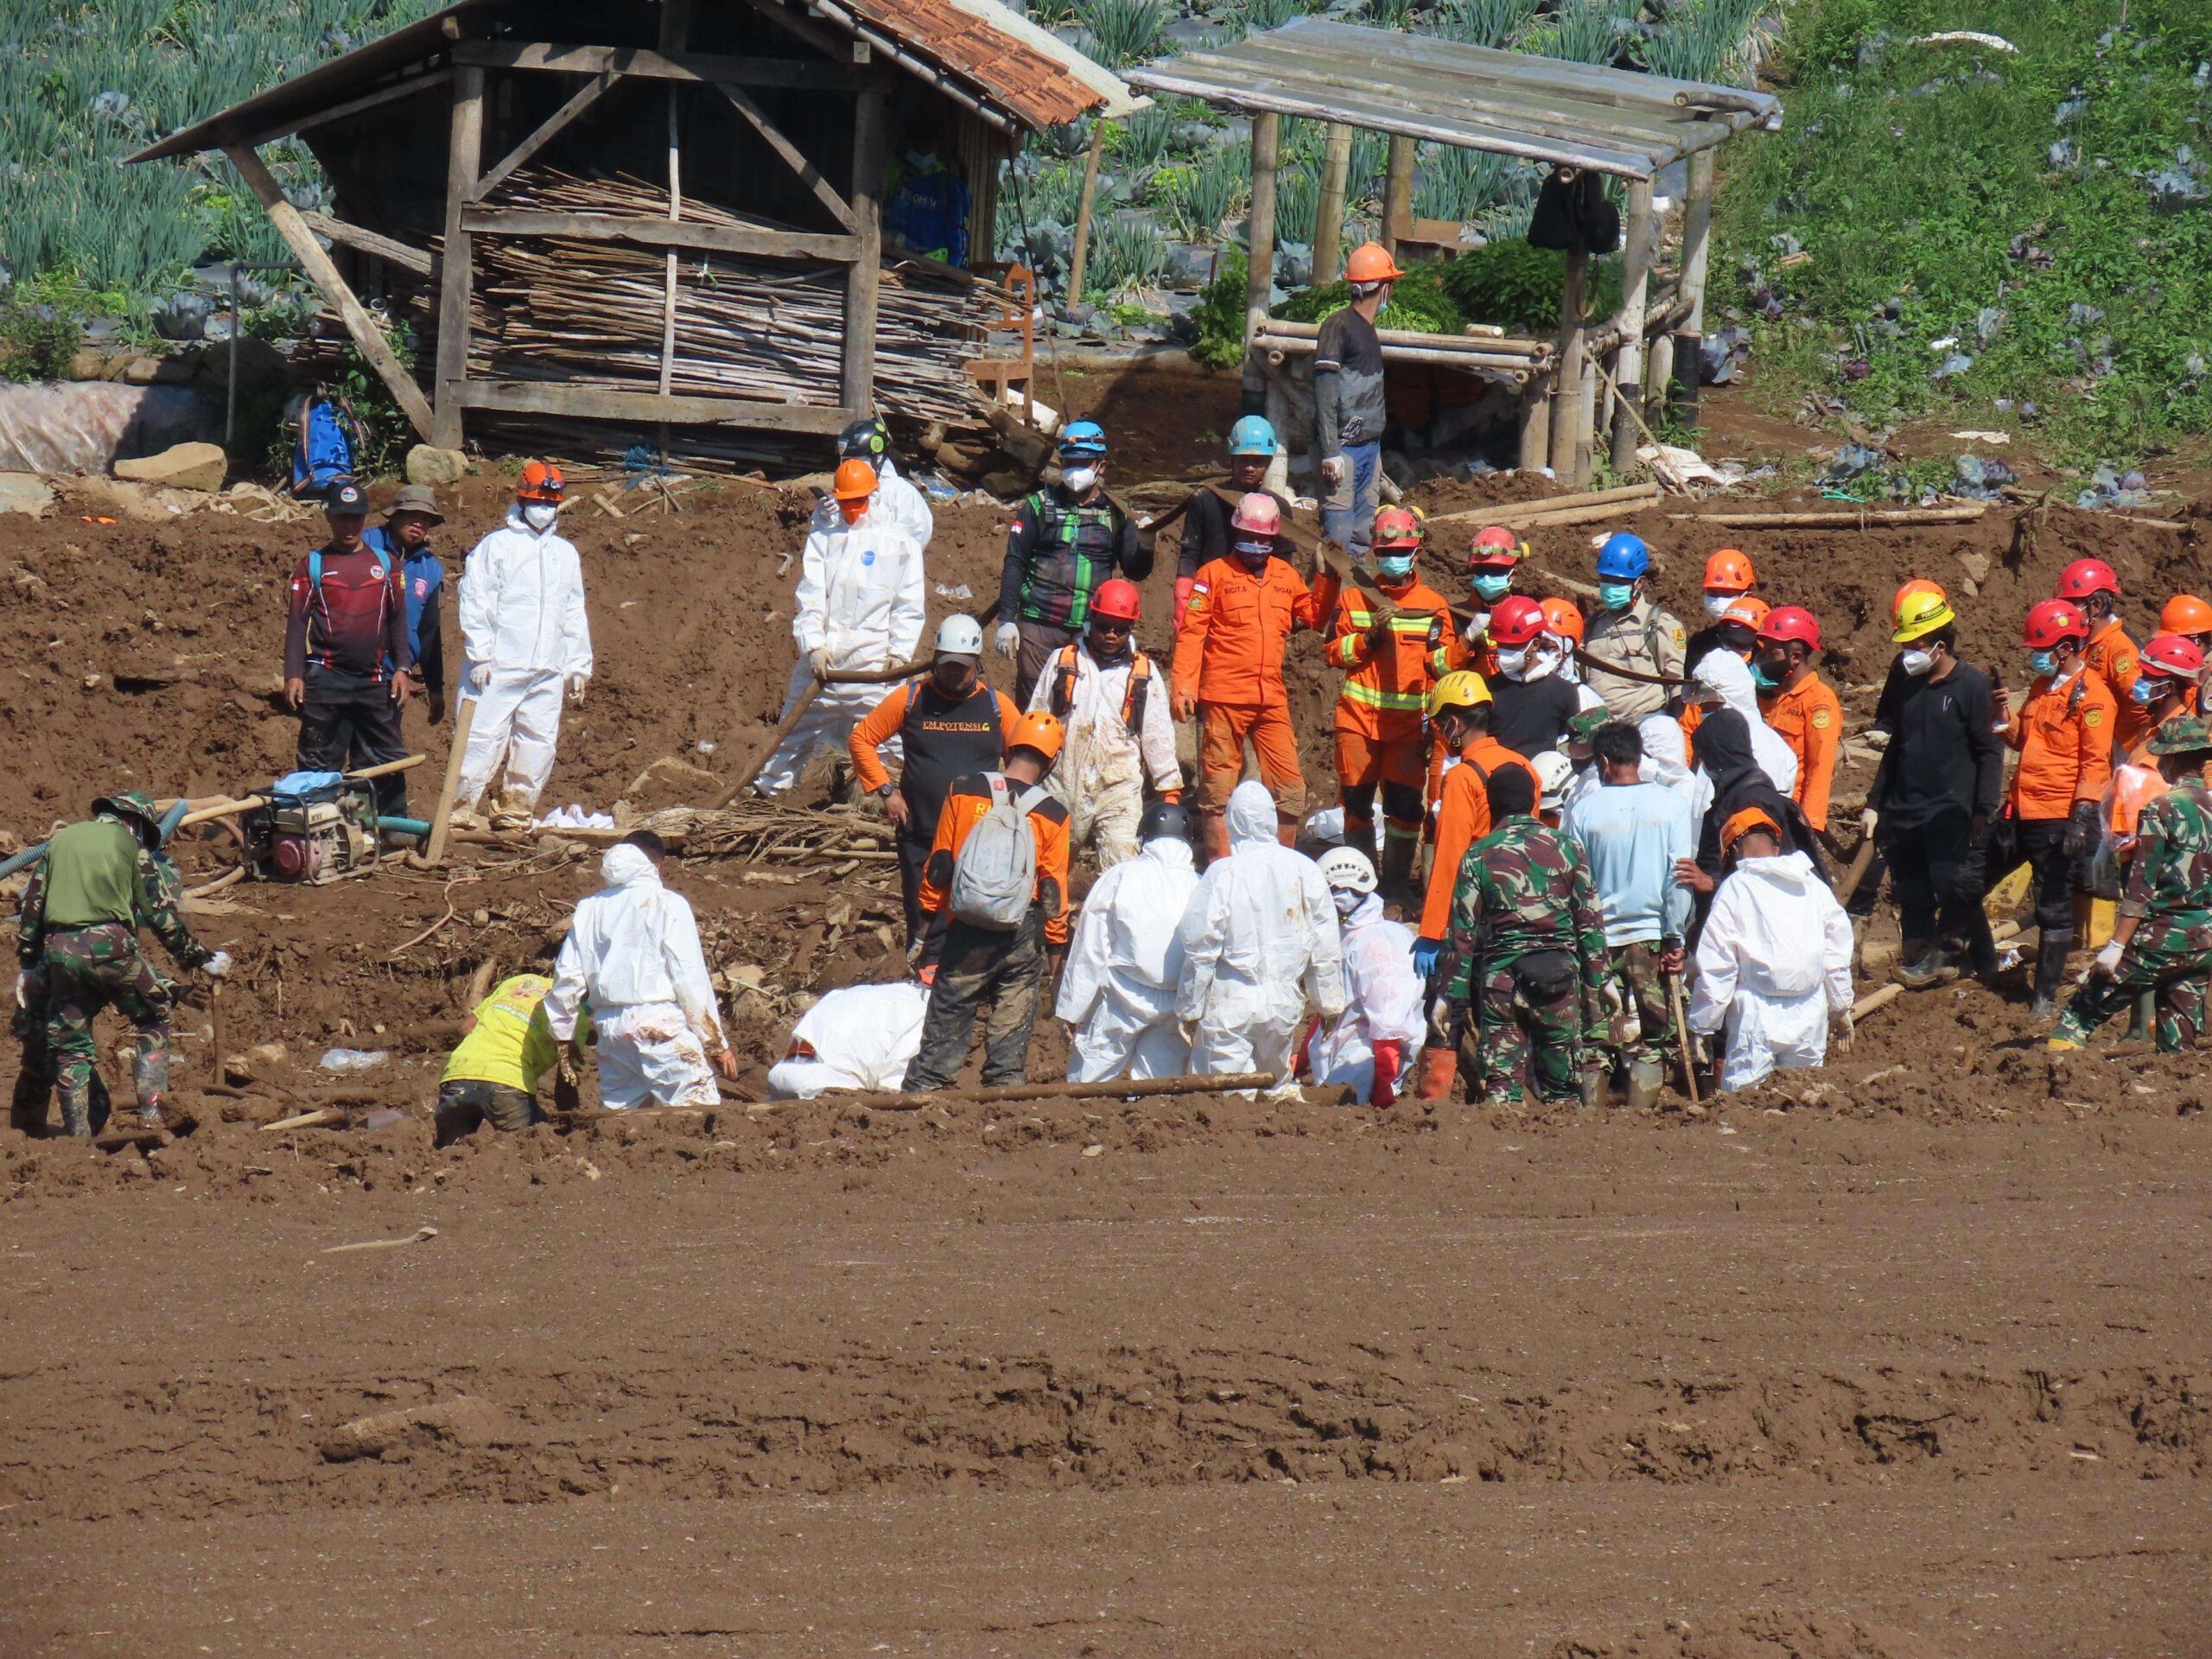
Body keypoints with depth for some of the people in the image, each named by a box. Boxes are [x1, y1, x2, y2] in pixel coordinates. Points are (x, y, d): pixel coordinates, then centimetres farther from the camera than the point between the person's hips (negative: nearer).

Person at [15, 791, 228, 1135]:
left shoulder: (60, 840, 19)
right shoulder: (130, 845, 6)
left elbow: (30, 906, 18)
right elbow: (162, 914, 5)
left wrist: (27, 965, 24)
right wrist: (201, 959, 14)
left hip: (59, 951, 4)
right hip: (108, 945, -4)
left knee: (69, 1045, 11)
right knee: (153, 1021, 14)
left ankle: (77, 1133, 7)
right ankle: (150, 1114, 4)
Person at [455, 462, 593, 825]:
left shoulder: (565, 554, 18)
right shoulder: (497, 545, 1)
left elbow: (574, 614, 22)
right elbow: (475, 602, -4)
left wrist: (578, 666, 18)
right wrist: (479, 655, -12)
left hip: (548, 670, 5)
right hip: (498, 668, -5)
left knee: (539, 740, 4)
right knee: (483, 735, -9)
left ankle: (519, 805, 13)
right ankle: (462, 805, -6)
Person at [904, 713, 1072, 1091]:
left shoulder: (963, 791, -1)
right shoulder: (1052, 814, -3)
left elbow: (939, 865, 3)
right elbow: (1053, 889, 0)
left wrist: (931, 913, 15)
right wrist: (1057, 943, 10)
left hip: (964, 932, 1)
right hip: (1022, 938, -1)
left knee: (947, 1020, 6)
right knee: (1011, 1029, 6)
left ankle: (921, 1090, 4)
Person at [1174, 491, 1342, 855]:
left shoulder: (1286, 576, 12)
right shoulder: (1215, 575, 0)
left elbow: (1316, 617, 20)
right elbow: (1192, 633, -4)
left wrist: (1328, 579, 6)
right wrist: (1184, 686, -13)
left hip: (1272, 699, 4)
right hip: (1225, 699, -4)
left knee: (1289, 786, 2)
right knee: (1218, 788, 2)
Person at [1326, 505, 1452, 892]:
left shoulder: (1434, 605, 8)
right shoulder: (1354, 598, 9)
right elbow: (1336, 653, 3)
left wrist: (1438, 650, -14)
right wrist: (1371, 635, -12)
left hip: (1409, 722, -1)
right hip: (1359, 716, 1)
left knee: (1403, 802, -7)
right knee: (1356, 799, 4)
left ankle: (1397, 882, 1)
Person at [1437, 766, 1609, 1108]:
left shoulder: (1479, 856, -2)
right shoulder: (1566, 849, 3)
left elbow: (1463, 933, -3)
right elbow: (1590, 923, 5)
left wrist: (1450, 995, 1)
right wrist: (1598, 981, 12)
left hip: (1501, 977, -2)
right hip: (1559, 976, 2)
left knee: (1500, 1084, -1)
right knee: (1562, 1089, 9)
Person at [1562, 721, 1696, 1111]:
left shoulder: (1583, 808, -4)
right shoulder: (1671, 804, -2)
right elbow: (1679, 877, -4)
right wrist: (1675, 939, 0)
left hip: (1598, 941, 0)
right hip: (1652, 936, 0)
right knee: (1651, 1041, 6)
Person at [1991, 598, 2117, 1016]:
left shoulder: (2091, 695, -13)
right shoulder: (2042, 687, 14)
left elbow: (2096, 761, -17)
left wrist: (2082, 815, -24)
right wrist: (2006, 715, 3)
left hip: (2058, 820, -9)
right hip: (2020, 810, 9)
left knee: (2053, 909, 0)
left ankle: (2046, 995, 9)